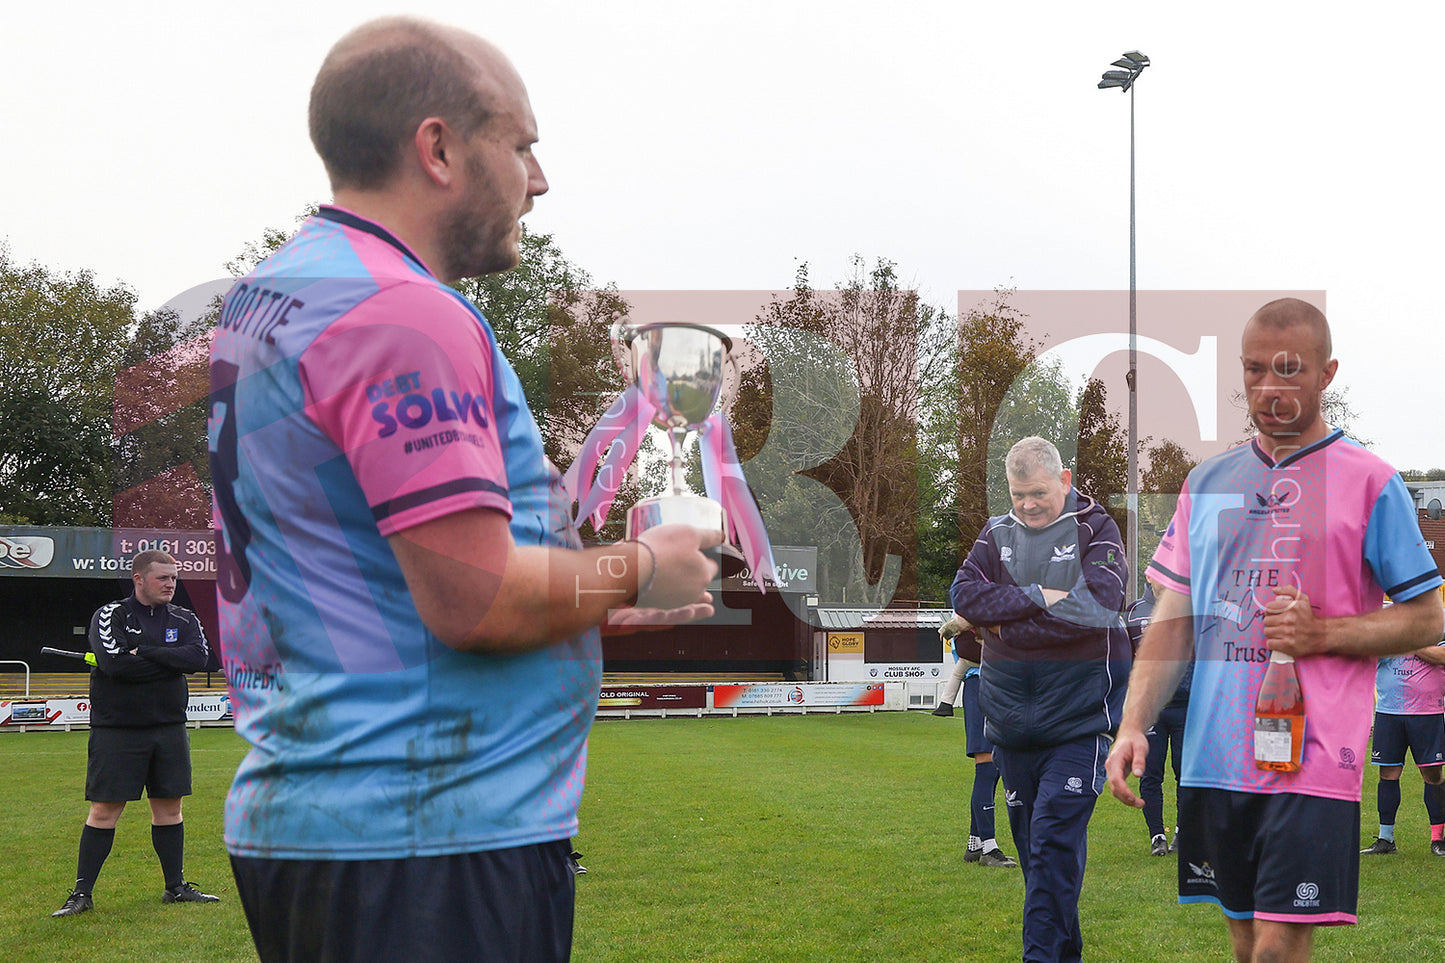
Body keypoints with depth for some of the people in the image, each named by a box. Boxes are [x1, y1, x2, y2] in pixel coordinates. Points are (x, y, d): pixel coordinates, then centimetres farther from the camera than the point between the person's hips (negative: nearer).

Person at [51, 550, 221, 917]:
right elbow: (115, 663, -20)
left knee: (169, 807, 9)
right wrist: (171, 661, -12)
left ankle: (176, 886, 20)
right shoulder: (109, 616, -4)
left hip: (169, 728, 4)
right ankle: (82, 893, 4)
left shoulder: (184, 620, 8)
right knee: (104, 809, -3)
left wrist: (145, 651, -16)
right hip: (117, 730, -4)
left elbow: (201, 657, -11)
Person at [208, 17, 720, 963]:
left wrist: (594, 603, 19)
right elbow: (475, 600, -23)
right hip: (427, 845, -10)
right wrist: (634, 572, -5)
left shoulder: (266, 299, 16)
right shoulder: (401, 314, -17)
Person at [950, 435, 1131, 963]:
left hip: (1077, 718, -5)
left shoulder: (1095, 530, -1)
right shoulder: (997, 533, 10)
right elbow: (965, 596, -4)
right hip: (1009, 716, 5)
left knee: (1055, 840, -12)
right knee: (1029, 838, 11)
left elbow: (1098, 604, -17)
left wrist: (1004, 619, -12)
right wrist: (1038, 598, -17)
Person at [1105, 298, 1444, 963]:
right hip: (1213, 757, 5)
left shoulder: (1369, 482, -1)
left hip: (1312, 759, -4)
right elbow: (1172, 619, 12)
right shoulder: (1208, 481, 12)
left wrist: (1321, 634, -15)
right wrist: (1133, 725, 1)